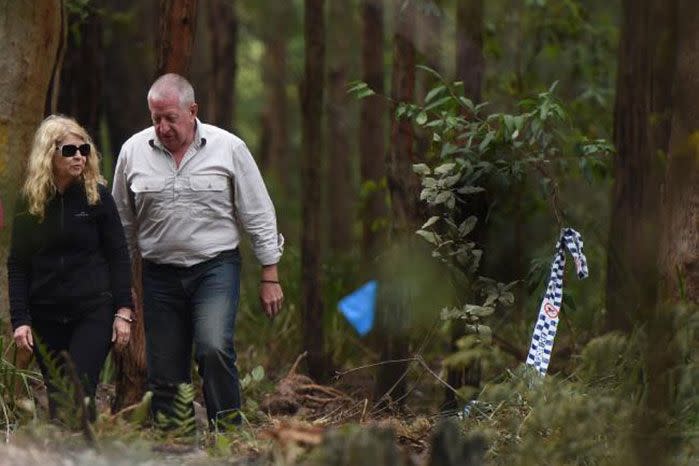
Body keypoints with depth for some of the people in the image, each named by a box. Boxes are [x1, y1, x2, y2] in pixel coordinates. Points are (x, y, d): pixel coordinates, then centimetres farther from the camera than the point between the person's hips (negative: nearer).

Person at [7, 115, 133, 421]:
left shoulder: (97, 196, 0)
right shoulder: (29, 202, 5)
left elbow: (118, 256, 2)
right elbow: (17, 265, 7)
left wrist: (123, 311, -5)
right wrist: (20, 319, -1)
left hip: (93, 312, -2)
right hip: (46, 315, 2)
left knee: (80, 392, -13)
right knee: (57, 398, 5)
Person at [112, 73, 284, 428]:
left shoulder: (228, 148, -3)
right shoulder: (133, 152, 3)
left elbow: (259, 216, 3)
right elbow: (123, 224, 12)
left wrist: (269, 276, 2)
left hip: (216, 268, -3)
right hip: (160, 275, 3)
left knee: (214, 349, -24)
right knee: (164, 374, 3)